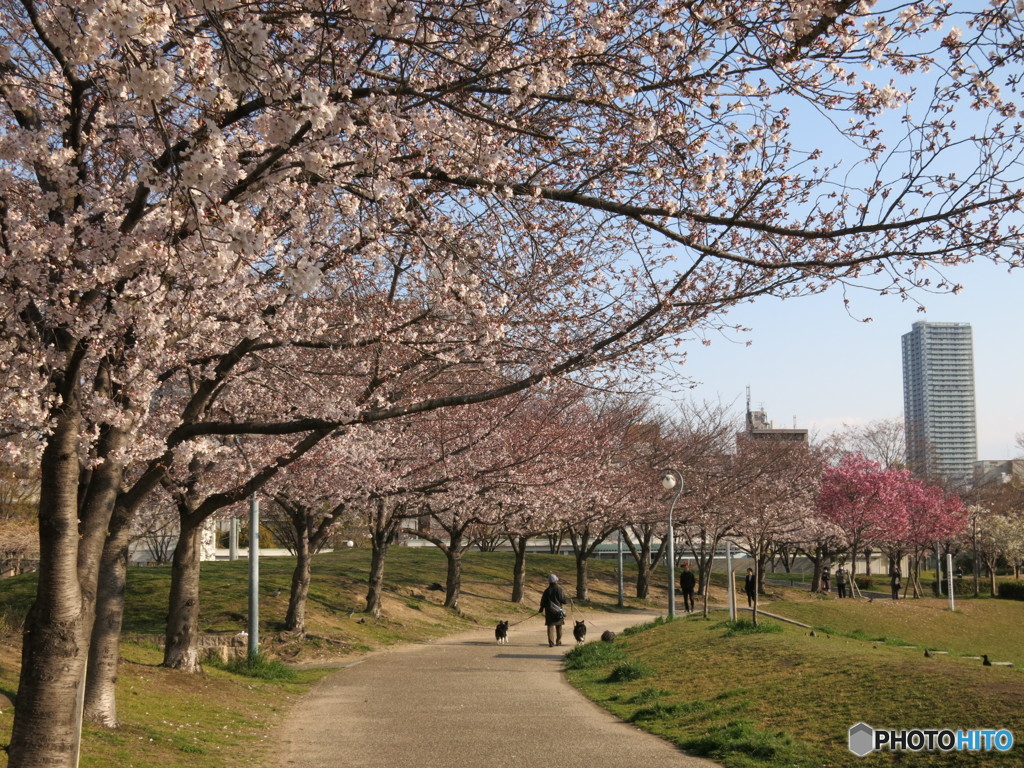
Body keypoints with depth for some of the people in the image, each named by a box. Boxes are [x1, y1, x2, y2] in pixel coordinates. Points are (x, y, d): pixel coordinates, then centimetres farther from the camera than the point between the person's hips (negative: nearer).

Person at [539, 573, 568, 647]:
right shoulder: (560, 590, -7)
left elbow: (543, 601, 1)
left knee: (550, 626, 0)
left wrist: (541, 608, 16)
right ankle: (558, 641, 25)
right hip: (559, 610, 0)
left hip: (549, 611, 0)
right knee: (559, 627, 17)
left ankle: (551, 642, -12)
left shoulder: (547, 591, -3)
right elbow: (563, 600, -7)